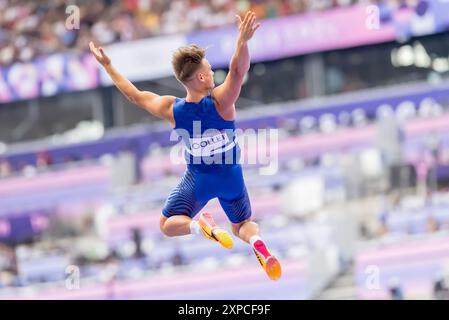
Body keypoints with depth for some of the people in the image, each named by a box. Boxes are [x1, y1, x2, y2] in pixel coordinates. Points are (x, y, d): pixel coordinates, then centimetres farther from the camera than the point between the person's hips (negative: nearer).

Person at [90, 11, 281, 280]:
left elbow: (135, 95, -6)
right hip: (231, 177, 0)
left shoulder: (171, 110, -19)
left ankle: (199, 225, -19)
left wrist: (107, 65, 4)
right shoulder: (221, 102, -27)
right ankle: (256, 241, -16)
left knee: (167, 225, 16)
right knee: (243, 224, 22)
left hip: (198, 179, 0)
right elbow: (238, 69, -40)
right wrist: (243, 40, -59)